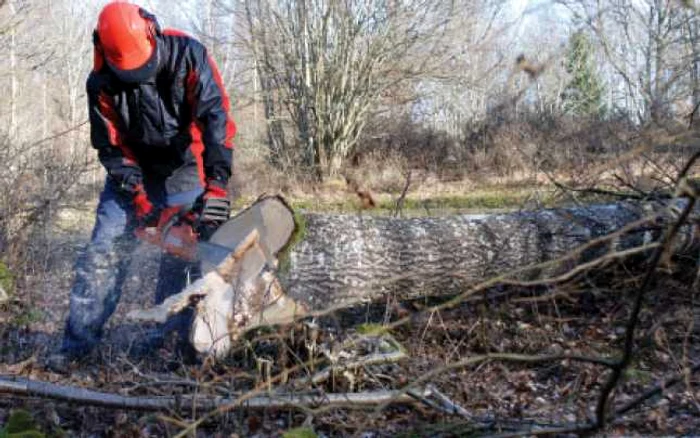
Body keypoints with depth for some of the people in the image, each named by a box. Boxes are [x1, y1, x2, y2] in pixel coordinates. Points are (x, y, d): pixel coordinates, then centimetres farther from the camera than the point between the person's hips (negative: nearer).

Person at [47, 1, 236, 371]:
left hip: (185, 174, -1)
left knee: (181, 260, -6)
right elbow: (111, 147, -9)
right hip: (132, 175, 2)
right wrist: (139, 199, -19)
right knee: (102, 254, -7)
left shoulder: (188, 56, -21)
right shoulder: (101, 83, -15)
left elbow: (215, 116, -27)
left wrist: (216, 184, -37)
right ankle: (78, 341, -2)